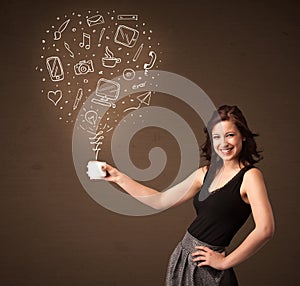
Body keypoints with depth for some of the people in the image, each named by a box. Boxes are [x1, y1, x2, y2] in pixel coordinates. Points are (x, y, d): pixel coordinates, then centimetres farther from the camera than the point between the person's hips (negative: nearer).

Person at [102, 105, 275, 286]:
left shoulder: (250, 175, -12)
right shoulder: (205, 173, 7)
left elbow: (265, 230, -22)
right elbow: (161, 201, 10)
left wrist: (225, 262, -14)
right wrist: (119, 177, 9)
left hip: (206, 267, -6)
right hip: (182, 257, 6)